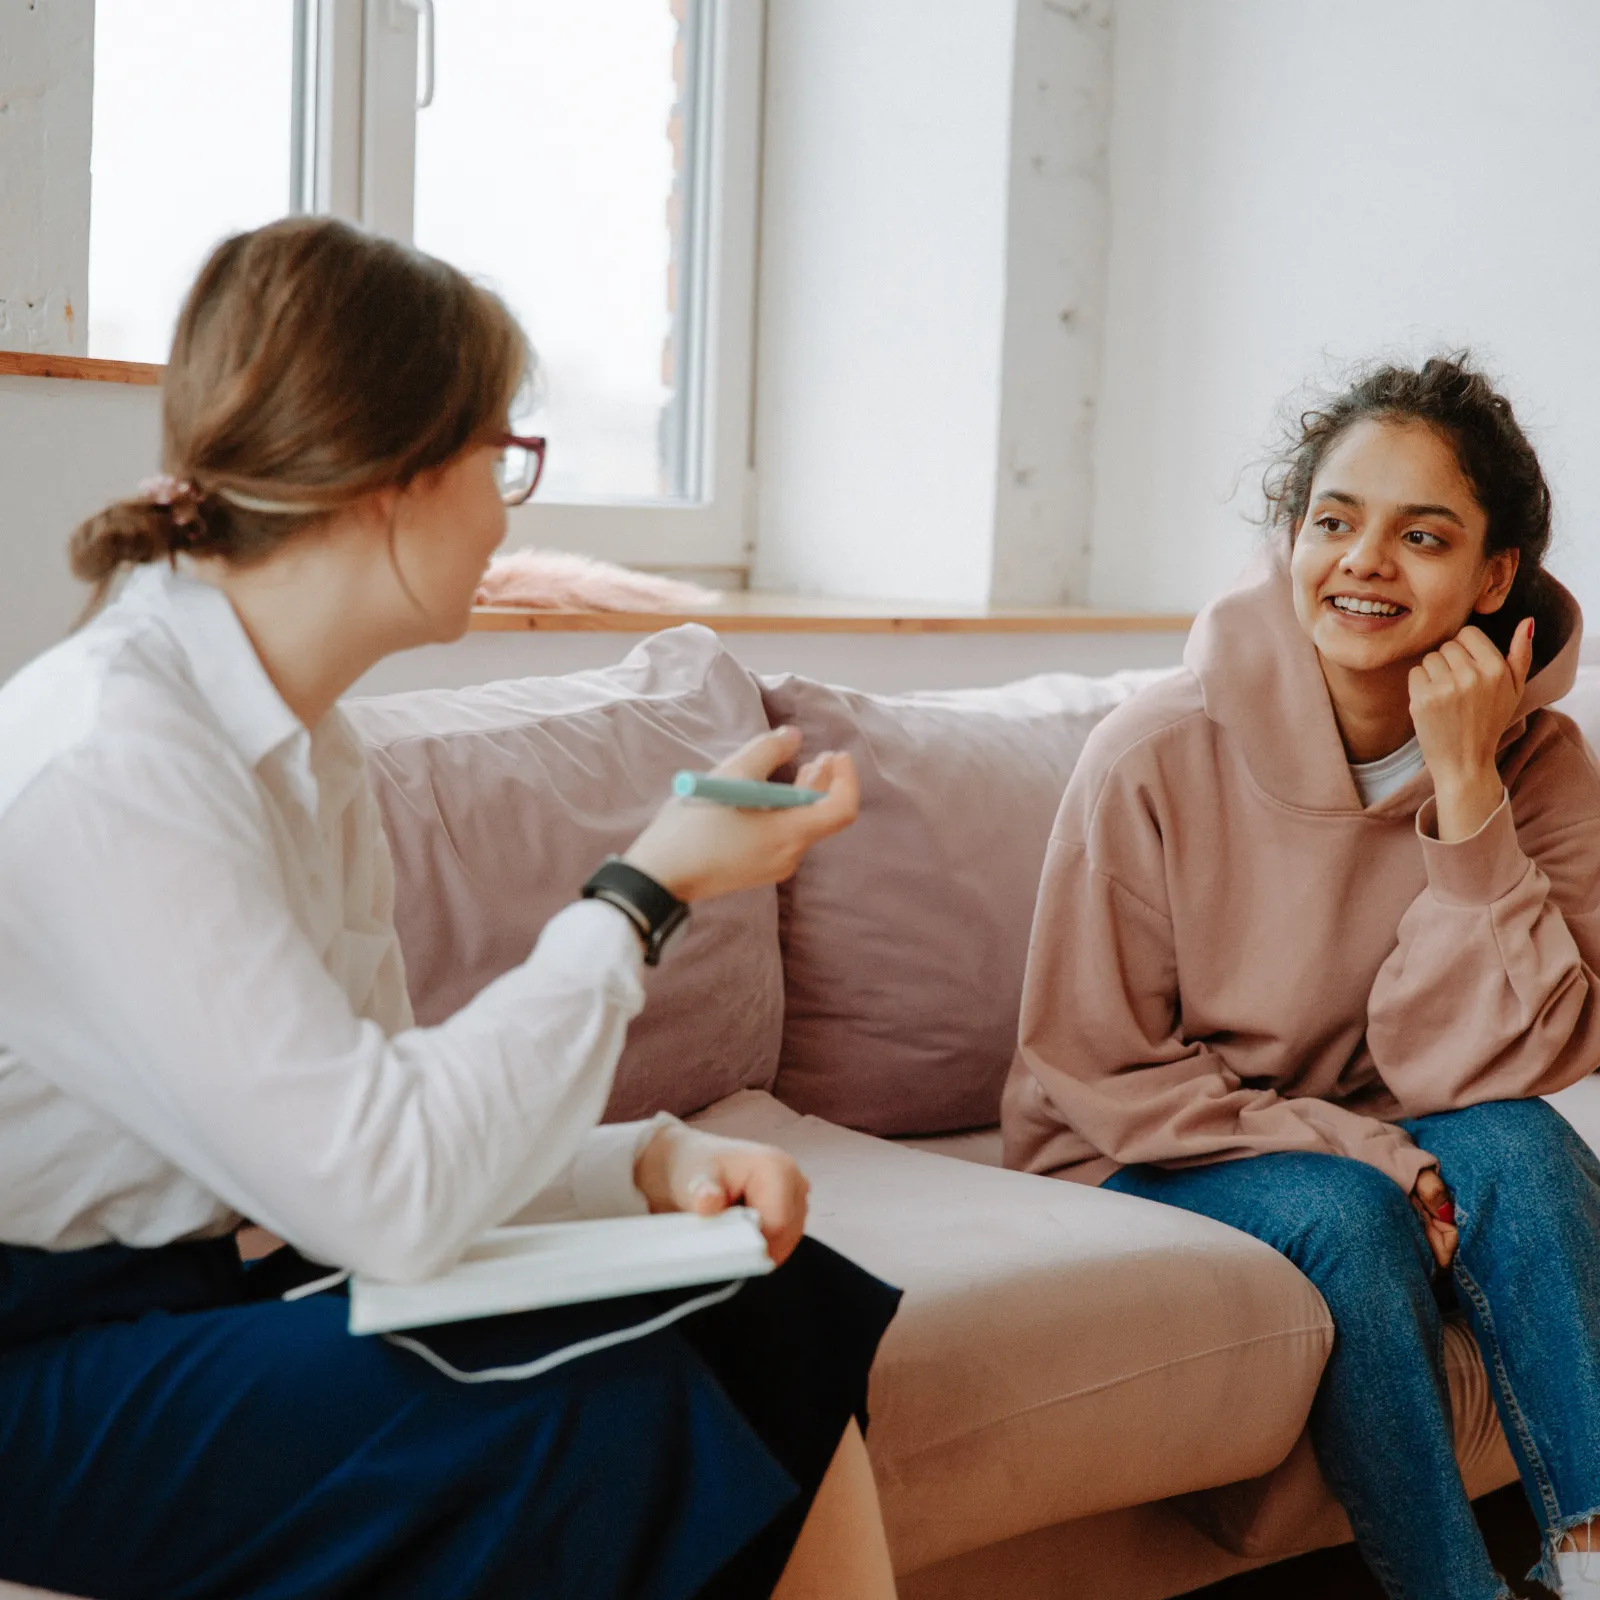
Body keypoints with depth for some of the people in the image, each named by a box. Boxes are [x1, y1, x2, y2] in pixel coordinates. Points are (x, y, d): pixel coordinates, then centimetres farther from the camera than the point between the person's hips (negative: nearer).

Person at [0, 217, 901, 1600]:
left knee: (780, 1310, -5)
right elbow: (391, 1197, -27)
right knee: (600, 1406, -24)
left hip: (211, 1283, 9)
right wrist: (648, 890, -19)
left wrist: (650, 1159, -12)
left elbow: (359, 1131, 4)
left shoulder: (302, 743, 8)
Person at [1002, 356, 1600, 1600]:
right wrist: (1362, 1153, -22)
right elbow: (1097, 1075, -11)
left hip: (1377, 1149, 3)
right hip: (1145, 1164, -2)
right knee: (1344, 1216, -32)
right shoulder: (1158, 757, -18)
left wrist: (1463, 786, -27)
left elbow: (1492, 1069, -19)